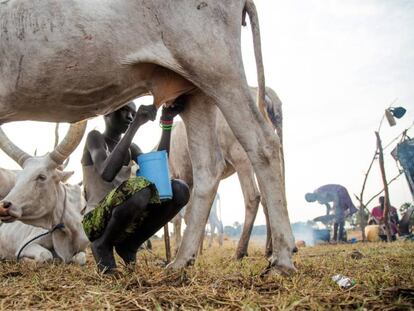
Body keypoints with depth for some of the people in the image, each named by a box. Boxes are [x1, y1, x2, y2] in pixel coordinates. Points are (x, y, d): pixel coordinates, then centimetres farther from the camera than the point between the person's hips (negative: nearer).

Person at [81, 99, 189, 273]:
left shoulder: (131, 148, 15)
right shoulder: (95, 138, -3)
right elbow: (107, 173, -24)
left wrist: (167, 123, -6)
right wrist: (136, 125, -25)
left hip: (127, 221, 6)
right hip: (97, 220, -6)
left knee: (179, 190, -13)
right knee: (140, 188, -36)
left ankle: (128, 245, -2)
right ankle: (103, 244, -10)